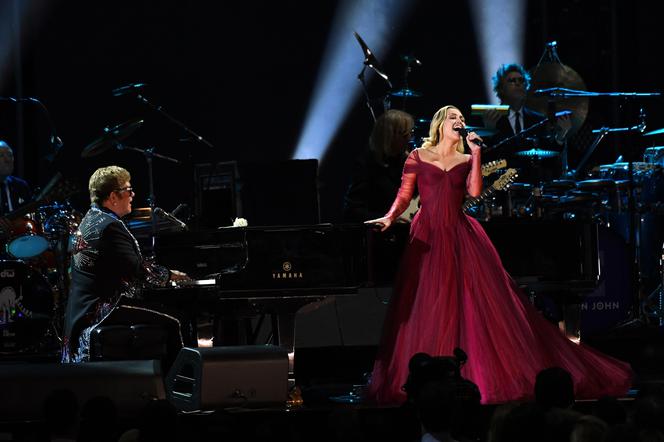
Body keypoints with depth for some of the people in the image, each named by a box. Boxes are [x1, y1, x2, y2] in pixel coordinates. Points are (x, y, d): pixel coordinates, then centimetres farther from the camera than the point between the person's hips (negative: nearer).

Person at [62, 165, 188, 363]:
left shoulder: (91, 219, 14)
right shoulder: (109, 226, -18)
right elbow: (137, 270, -21)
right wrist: (169, 275, -3)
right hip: (101, 313, -11)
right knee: (170, 326, -12)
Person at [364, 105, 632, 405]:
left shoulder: (466, 160, 11)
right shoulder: (418, 157, 7)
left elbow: (475, 191, -5)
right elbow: (404, 195, 4)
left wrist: (476, 154, -8)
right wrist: (390, 217, -12)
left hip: (462, 236, 1)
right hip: (428, 238, -1)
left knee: (485, 302, -4)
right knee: (427, 311, -1)